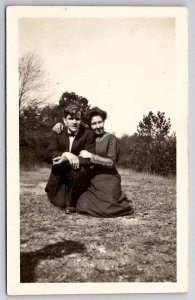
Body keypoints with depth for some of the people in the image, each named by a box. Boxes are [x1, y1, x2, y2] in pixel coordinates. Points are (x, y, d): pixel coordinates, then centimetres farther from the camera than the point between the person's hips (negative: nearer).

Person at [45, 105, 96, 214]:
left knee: (78, 169, -35)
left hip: (80, 175, -2)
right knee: (60, 203, -11)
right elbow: (50, 154, -10)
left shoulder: (89, 134, -10)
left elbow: (89, 159, -17)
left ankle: (71, 202, -13)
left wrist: (66, 159, -29)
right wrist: (66, 154, -31)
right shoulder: (57, 132, -2)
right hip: (60, 176, 2)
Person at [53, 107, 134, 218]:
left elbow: (111, 162, -14)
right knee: (82, 207, -14)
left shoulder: (111, 138, -6)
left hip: (108, 180, -5)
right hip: (93, 180, 5)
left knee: (105, 210, -21)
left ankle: (120, 199, 14)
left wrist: (90, 156, -17)